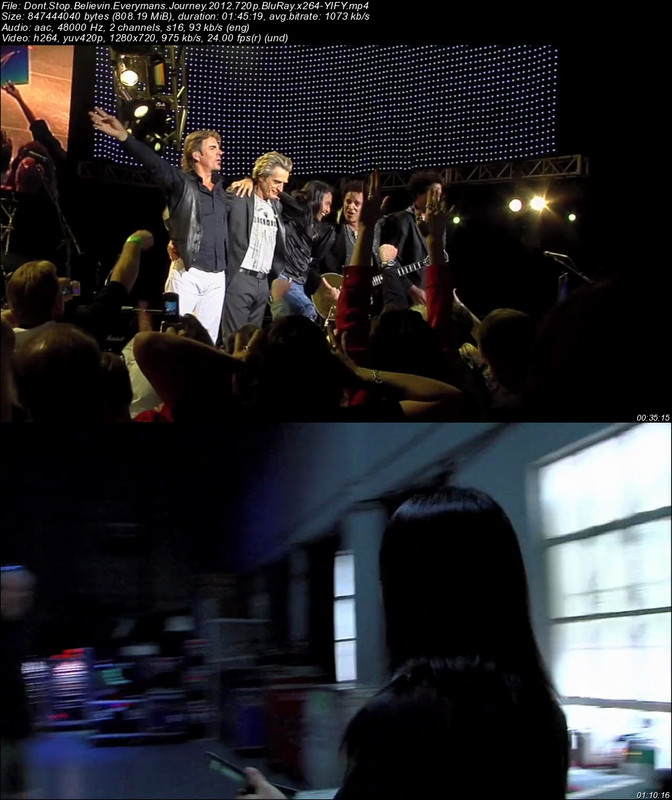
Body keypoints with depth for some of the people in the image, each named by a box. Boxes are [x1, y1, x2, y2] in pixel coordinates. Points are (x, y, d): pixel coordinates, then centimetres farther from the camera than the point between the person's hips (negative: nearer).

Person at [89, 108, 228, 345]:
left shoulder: (219, 185, 15)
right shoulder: (181, 182, -3)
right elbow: (153, 162, -18)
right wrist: (124, 136, -33)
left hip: (217, 276, 5)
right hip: (187, 273, -5)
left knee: (207, 340, 8)